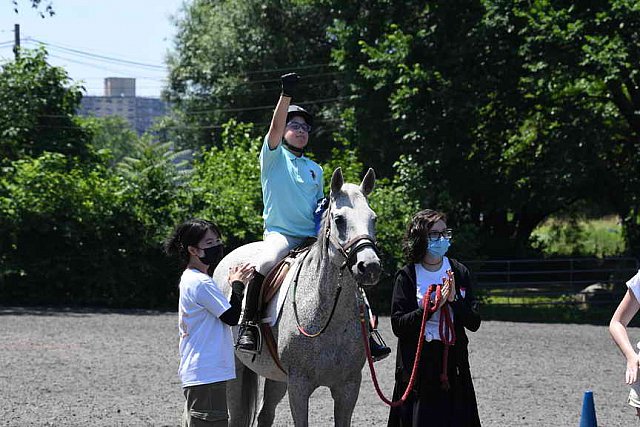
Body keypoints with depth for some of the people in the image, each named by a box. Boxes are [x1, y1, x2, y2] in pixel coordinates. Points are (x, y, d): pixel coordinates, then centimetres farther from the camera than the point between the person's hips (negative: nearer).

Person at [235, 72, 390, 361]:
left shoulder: (315, 169, 22)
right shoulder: (274, 156, 6)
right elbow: (276, 126, -12)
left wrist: (326, 208, 5)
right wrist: (287, 94, -24)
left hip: (313, 237, 5)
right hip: (280, 233, -5)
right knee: (266, 264, -36)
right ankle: (249, 325, -26)